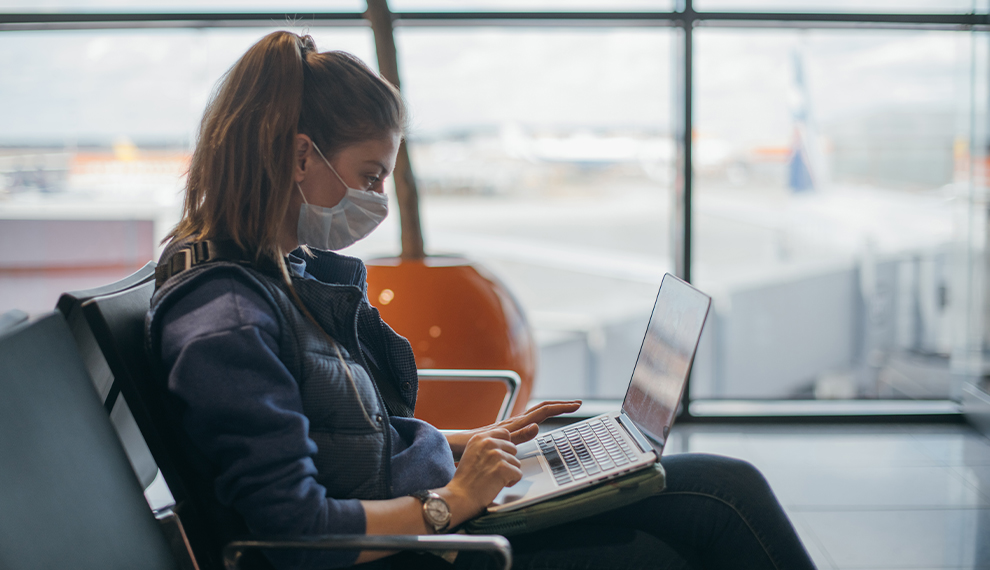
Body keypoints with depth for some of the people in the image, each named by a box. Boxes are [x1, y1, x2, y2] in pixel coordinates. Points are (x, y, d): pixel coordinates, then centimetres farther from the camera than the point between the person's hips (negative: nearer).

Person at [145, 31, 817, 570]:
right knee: (721, 508, -9)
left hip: (430, 511, 9)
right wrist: (451, 500, -17)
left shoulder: (302, 272, 8)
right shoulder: (224, 324, -21)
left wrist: (474, 442, 10)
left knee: (728, 488, -1)